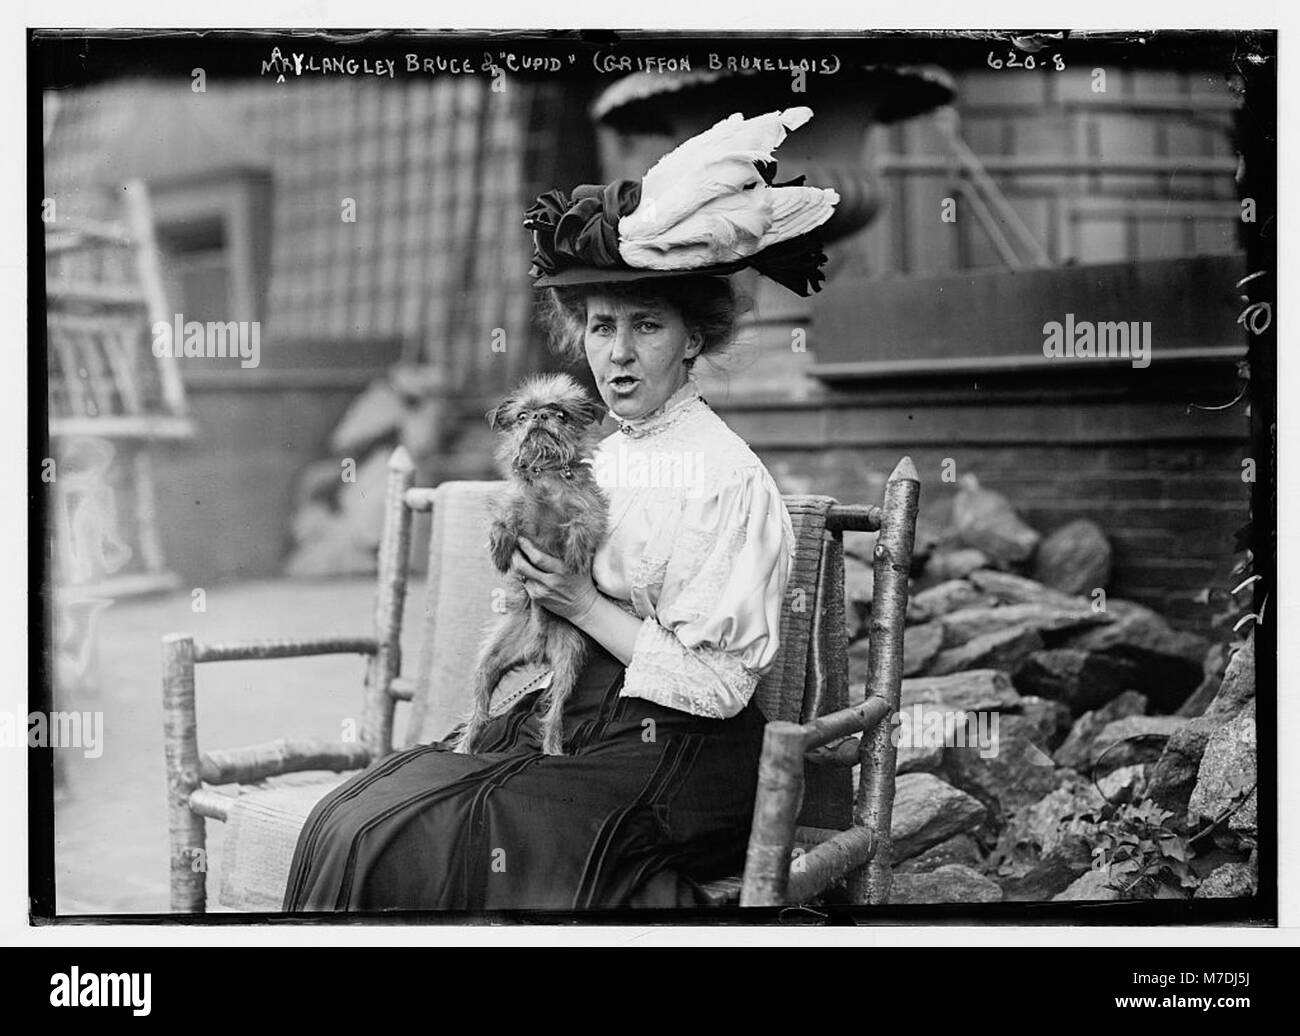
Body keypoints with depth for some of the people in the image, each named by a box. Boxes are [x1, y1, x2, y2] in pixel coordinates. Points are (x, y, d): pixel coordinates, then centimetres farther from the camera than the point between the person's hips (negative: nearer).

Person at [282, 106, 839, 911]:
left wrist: (584, 604, -15)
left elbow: (718, 687, -15)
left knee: (393, 846, -19)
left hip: (656, 760, -7)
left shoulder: (730, 479, -12)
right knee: (345, 822, -12)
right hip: (545, 723, 7)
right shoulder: (593, 458, 12)